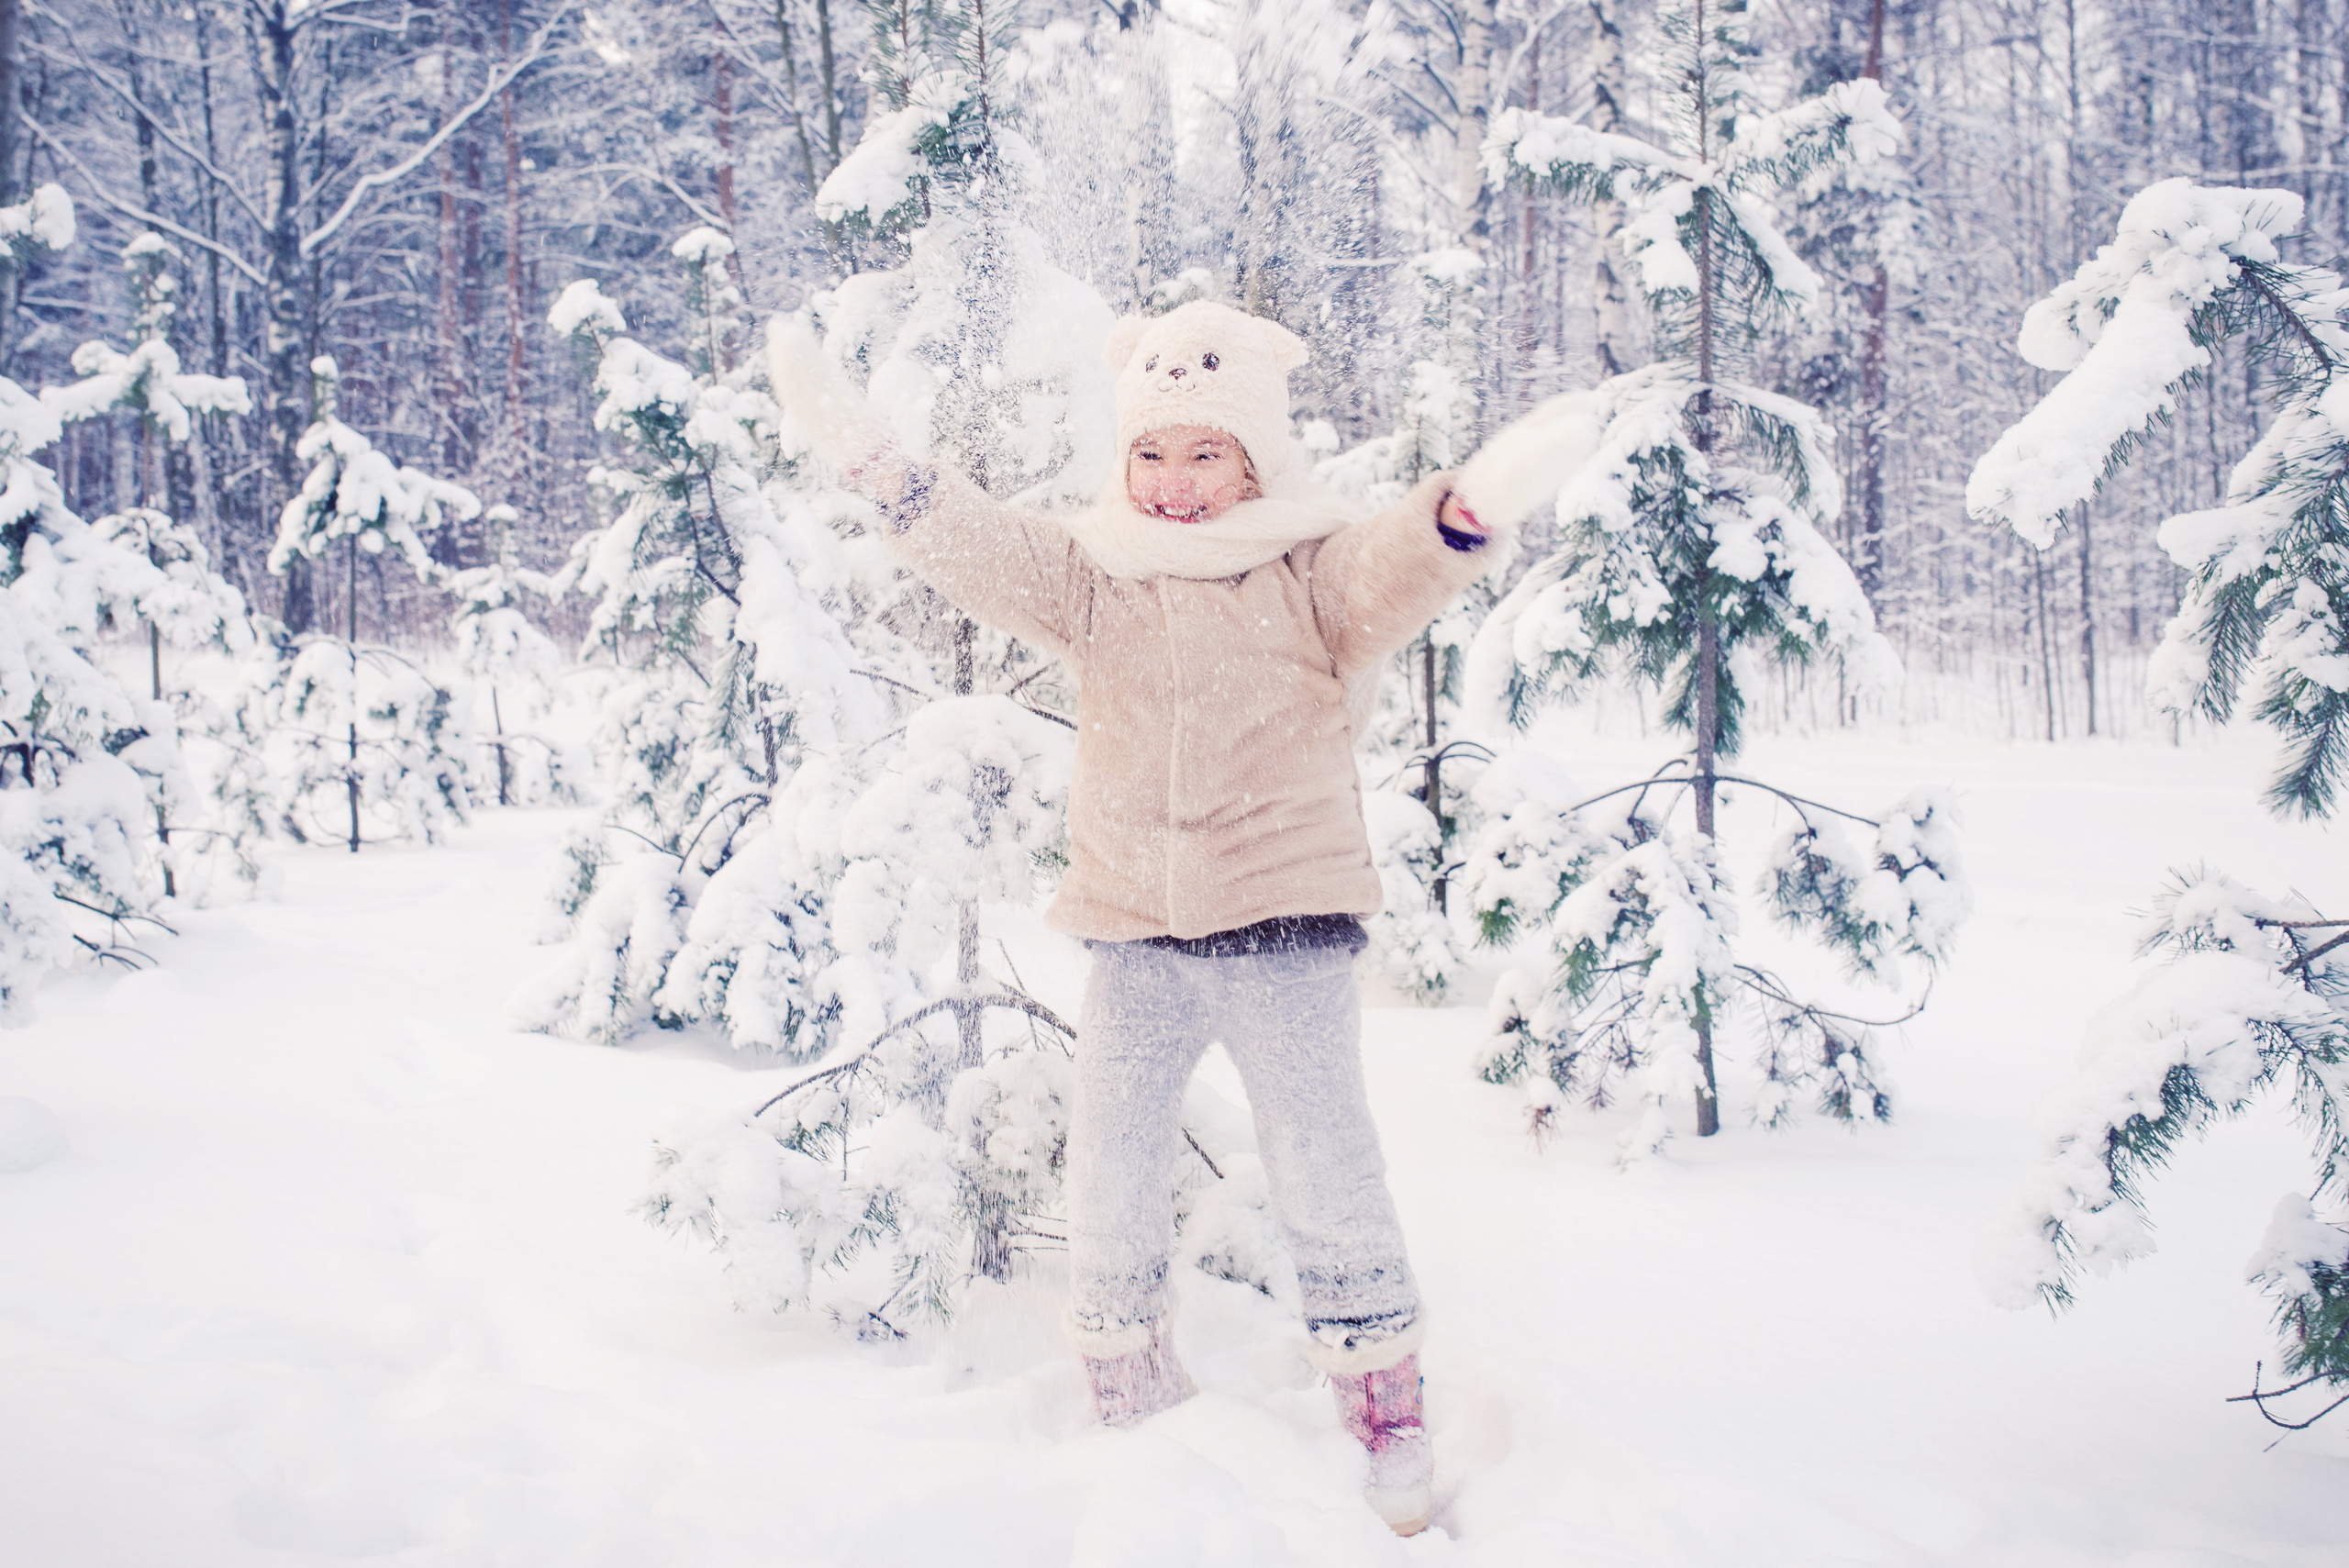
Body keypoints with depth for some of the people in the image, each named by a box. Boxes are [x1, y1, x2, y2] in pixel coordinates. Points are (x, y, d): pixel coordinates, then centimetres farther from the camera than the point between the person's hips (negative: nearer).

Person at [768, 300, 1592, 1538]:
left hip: (1288, 936, -3)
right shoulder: (1091, 578, 7)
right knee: (1106, 1196, 8)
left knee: (1329, 1191, 1)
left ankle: (1388, 1422, 20)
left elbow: (1399, 567, -21)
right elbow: (971, 544, -2)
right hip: (1135, 942, 3)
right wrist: (866, 454, -16)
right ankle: (1130, 1406, 29)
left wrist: (1474, 508, -43)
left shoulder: (1315, 576, -3)